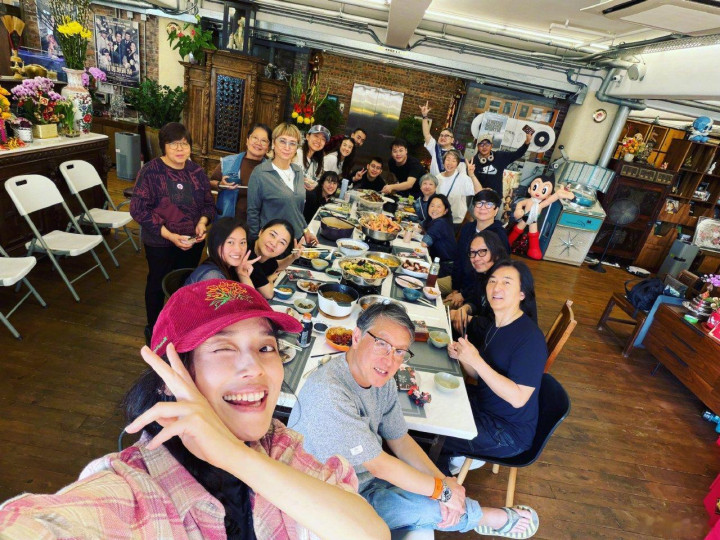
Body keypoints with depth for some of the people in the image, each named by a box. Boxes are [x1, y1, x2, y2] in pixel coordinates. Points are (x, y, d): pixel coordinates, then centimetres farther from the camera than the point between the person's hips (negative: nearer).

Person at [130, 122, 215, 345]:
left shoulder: (196, 171, 2)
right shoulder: (150, 171, -13)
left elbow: (209, 203, 9)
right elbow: (138, 209, -17)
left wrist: (203, 222, -13)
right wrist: (169, 235, -23)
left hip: (193, 242, 4)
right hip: (160, 244, -4)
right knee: (158, 284, 14)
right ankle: (153, 327, 36)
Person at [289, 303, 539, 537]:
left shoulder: (381, 379, -7)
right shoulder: (329, 393, -34)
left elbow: (399, 439, 2)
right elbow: (378, 465, -27)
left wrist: (443, 481, -11)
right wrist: (442, 489, -15)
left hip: (366, 478, 7)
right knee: (428, 506, -11)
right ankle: (496, 519, 14)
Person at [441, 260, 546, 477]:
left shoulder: (530, 338, -26)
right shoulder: (496, 324, -1)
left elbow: (517, 398, -29)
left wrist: (475, 360, -33)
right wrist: (461, 355, -13)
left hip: (509, 432, -8)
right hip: (483, 405, 8)